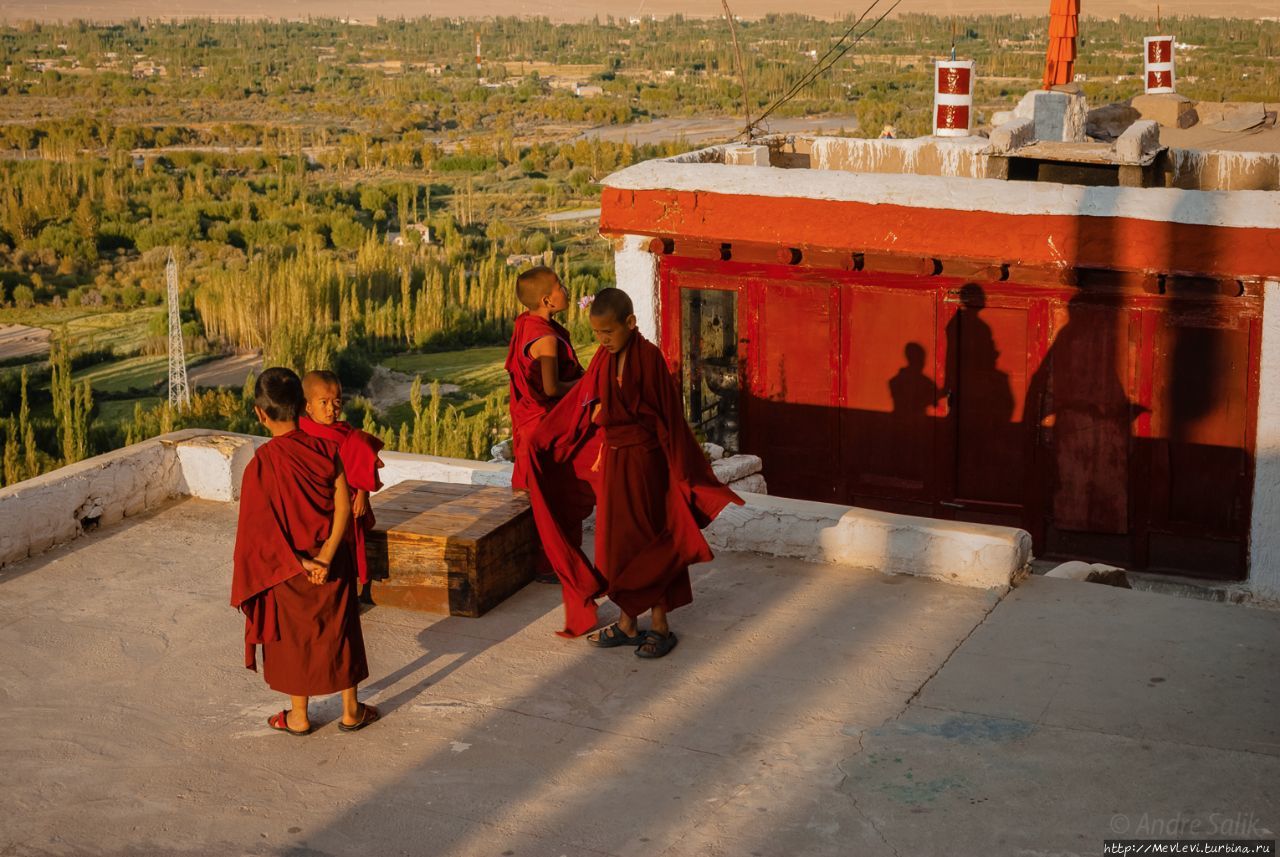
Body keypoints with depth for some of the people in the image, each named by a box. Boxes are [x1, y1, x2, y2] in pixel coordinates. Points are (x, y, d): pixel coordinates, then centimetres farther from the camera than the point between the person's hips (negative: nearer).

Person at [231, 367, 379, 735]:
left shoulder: (262, 463, -18)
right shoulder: (325, 448, -10)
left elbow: (264, 528, -18)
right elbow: (344, 506, -13)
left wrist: (302, 564, -11)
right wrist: (325, 557, -14)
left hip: (286, 567, -2)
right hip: (334, 565, 2)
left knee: (292, 636, 14)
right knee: (340, 631, 16)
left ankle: (299, 716, 26)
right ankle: (351, 710, 27)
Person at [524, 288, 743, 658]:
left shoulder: (649, 357, -16)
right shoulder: (604, 359, 3)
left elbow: (668, 417, -15)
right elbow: (583, 404, 11)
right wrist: (540, 441, 12)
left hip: (644, 461, -6)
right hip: (612, 459, 6)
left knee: (649, 542, 3)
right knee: (616, 542, 11)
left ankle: (660, 625, 15)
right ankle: (628, 622, 22)